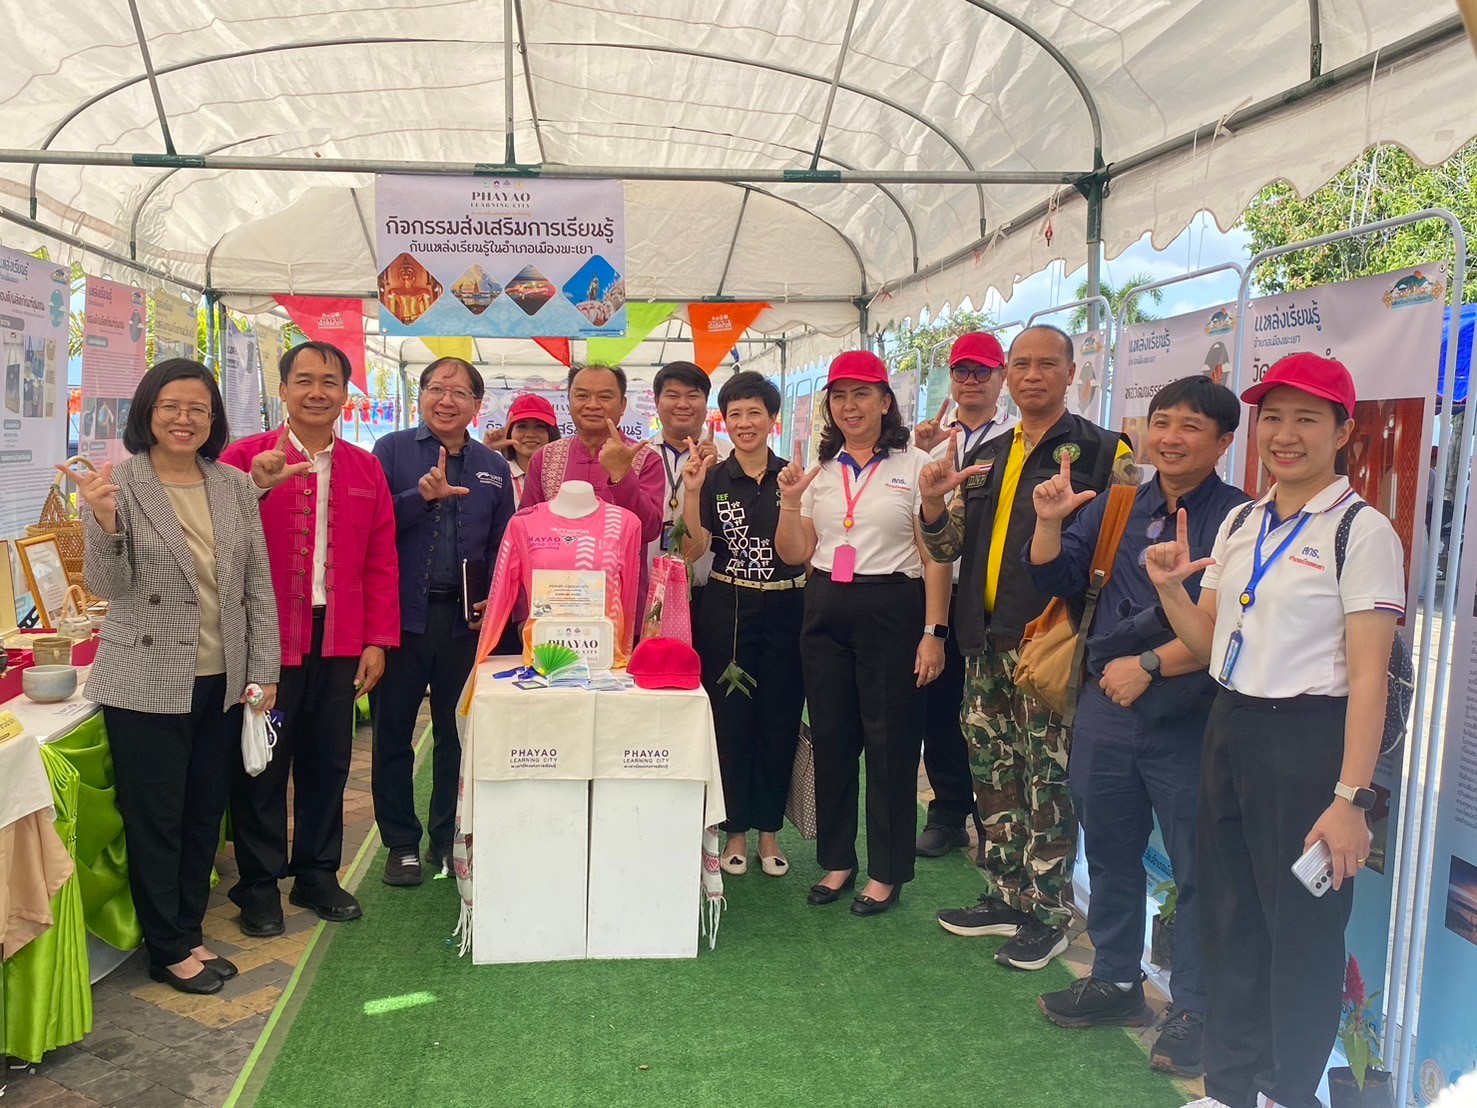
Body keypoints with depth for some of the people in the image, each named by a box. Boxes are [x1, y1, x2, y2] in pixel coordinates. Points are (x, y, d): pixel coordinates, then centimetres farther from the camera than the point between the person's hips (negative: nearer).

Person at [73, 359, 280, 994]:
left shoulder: (234, 485, 4)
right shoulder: (119, 483, -7)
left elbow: (258, 583, 6)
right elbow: (107, 586, -10)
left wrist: (264, 670, 4)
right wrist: (103, 522, -28)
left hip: (221, 680, 4)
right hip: (148, 682, -4)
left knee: (206, 813, 14)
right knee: (156, 818, 7)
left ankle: (188, 933, 31)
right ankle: (168, 950, 23)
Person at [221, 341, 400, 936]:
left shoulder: (365, 468, 7)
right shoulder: (245, 457, -4)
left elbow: (381, 562, 6)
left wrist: (377, 640, 2)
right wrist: (253, 488, -28)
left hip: (339, 641, 3)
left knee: (328, 760, 12)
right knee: (263, 762, 8)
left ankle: (317, 874, 28)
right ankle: (259, 883, 23)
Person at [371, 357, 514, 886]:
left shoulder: (494, 467, 10)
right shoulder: (392, 451, 1)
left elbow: (502, 545, 11)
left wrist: (495, 600, -4)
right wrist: (422, 496, -22)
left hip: (465, 619, 2)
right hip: (402, 615, -2)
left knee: (457, 733, 11)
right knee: (393, 733, 8)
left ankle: (448, 839, 26)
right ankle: (401, 844, 23)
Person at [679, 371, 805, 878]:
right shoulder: (712, 478, 1)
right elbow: (693, 550, -6)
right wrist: (691, 491, -17)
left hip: (785, 609, 1)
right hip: (727, 611, -1)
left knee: (779, 720, 7)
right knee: (730, 718, 4)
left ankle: (769, 829, 22)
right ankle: (735, 830, 19)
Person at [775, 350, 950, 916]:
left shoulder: (915, 466, -2)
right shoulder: (819, 471, 10)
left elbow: (935, 556, -5)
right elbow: (794, 554, 10)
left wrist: (934, 631, -11)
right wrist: (789, 502, -6)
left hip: (891, 610, -4)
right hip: (826, 613, 4)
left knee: (890, 741, 3)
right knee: (830, 738, 11)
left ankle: (886, 871, 18)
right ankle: (837, 859, 26)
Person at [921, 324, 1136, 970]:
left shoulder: (1102, 453, -3)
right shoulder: (986, 457, 15)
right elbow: (947, 548, 13)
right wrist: (932, 503, -6)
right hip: (985, 644, 6)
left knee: (1048, 783, 1)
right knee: (992, 775, 13)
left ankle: (1047, 916, 16)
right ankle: (1003, 899, 28)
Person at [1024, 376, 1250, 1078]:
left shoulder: (1239, 519, -9)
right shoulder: (1115, 506, 7)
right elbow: (1057, 582, 7)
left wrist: (1148, 665, -15)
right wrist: (1049, 522, -9)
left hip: (1191, 721, -5)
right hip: (1105, 709, 5)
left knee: (1198, 867, 7)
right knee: (1108, 850, 18)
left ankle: (1193, 1009, 25)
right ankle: (1116, 982, 36)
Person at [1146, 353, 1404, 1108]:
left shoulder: (1361, 531, -10)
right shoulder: (1238, 524, 9)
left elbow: (1368, 675, -14)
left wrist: (1350, 797, -18)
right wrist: (1169, 590, -7)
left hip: (1308, 740, -6)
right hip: (1229, 731, 6)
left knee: (1302, 930, 8)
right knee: (1228, 921, 15)